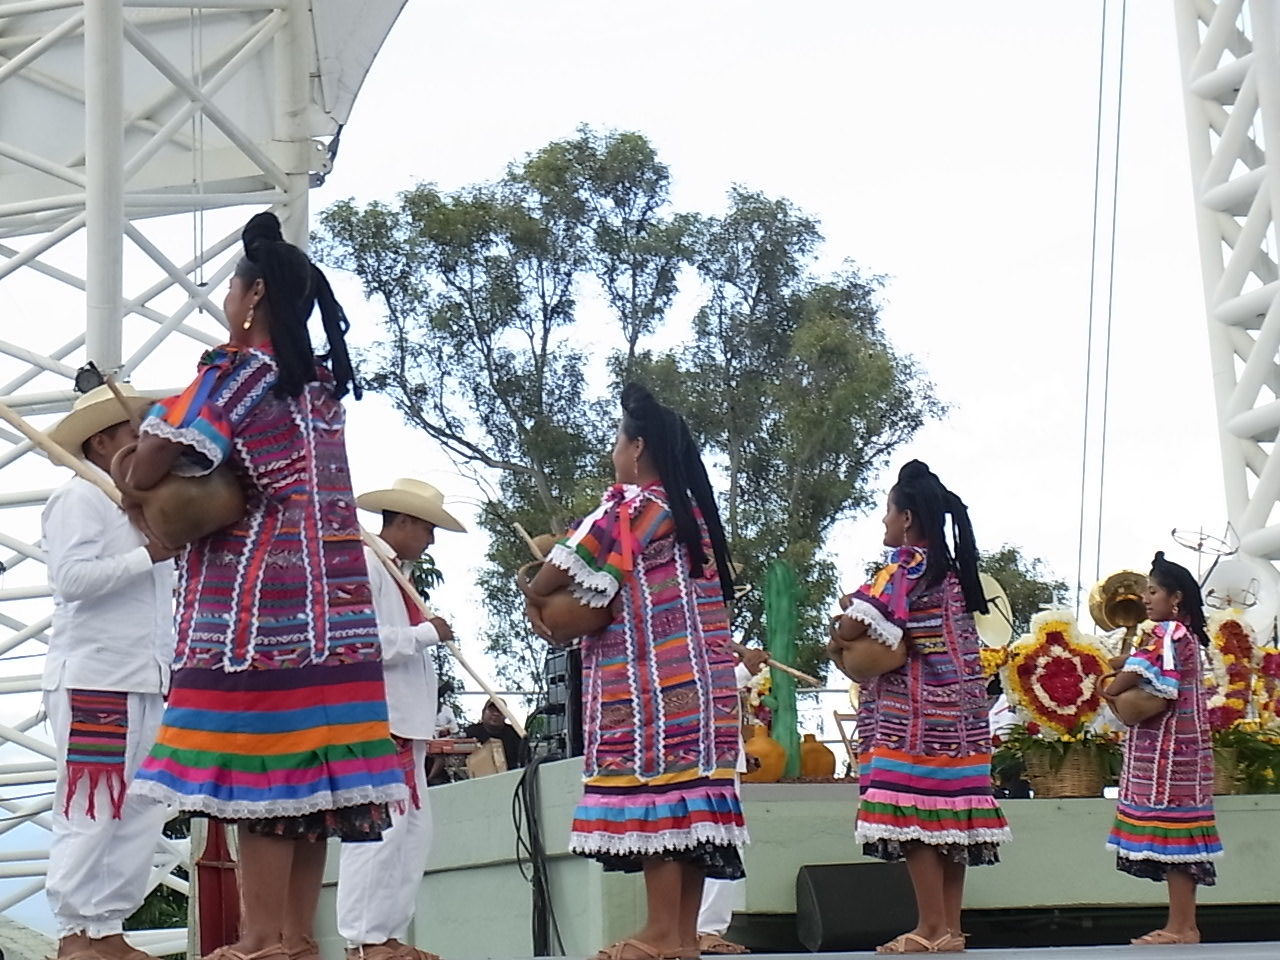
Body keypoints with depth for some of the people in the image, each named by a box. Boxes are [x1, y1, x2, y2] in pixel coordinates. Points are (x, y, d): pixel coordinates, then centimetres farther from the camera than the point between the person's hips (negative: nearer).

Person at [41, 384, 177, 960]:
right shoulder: (79, 498, -2)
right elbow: (73, 576, -16)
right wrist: (152, 554, -17)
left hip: (146, 681, 9)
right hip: (93, 679, -9)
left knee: (142, 812, 5)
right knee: (89, 810, -7)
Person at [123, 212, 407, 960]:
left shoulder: (239, 370, -6)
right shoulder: (323, 381, 17)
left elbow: (147, 471, -11)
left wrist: (135, 490, 11)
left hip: (259, 597, -7)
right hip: (326, 599, 7)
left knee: (259, 765, -8)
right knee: (305, 768, 5)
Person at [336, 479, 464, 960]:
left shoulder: (398, 573, 20)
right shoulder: (362, 563, -8)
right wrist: (426, 633, -14)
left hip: (406, 722, 10)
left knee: (413, 831, 10)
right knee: (379, 829, -11)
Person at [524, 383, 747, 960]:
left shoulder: (632, 507, -6)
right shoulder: (693, 511, 19)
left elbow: (561, 576, -8)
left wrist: (533, 600, 12)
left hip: (650, 681, -8)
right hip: (701, 680, 8)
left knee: (651, 788, -9)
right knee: (690, 788, 4)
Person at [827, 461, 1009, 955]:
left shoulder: (905, 565, -9)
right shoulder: (952, 570, 16)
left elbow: (858, 624, -17)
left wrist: (836, 642, 3)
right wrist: (862, 609, 13)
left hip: (912, 709, -9)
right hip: (958, 707, 9)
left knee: (913, 812, -8)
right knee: (949, 813, 7)